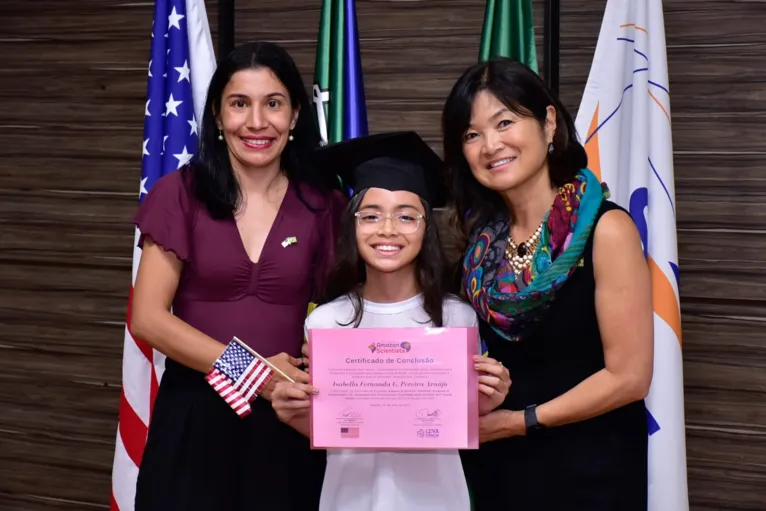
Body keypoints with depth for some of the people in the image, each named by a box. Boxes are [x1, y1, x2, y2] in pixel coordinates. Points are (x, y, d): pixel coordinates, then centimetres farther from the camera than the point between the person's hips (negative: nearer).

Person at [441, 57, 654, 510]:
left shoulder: (605, 229, -16)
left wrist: (519, 421, -13)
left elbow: (629, 378, -16)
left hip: (587, 471, -5)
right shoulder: (482, 235, -1)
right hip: (496, 466, 5)